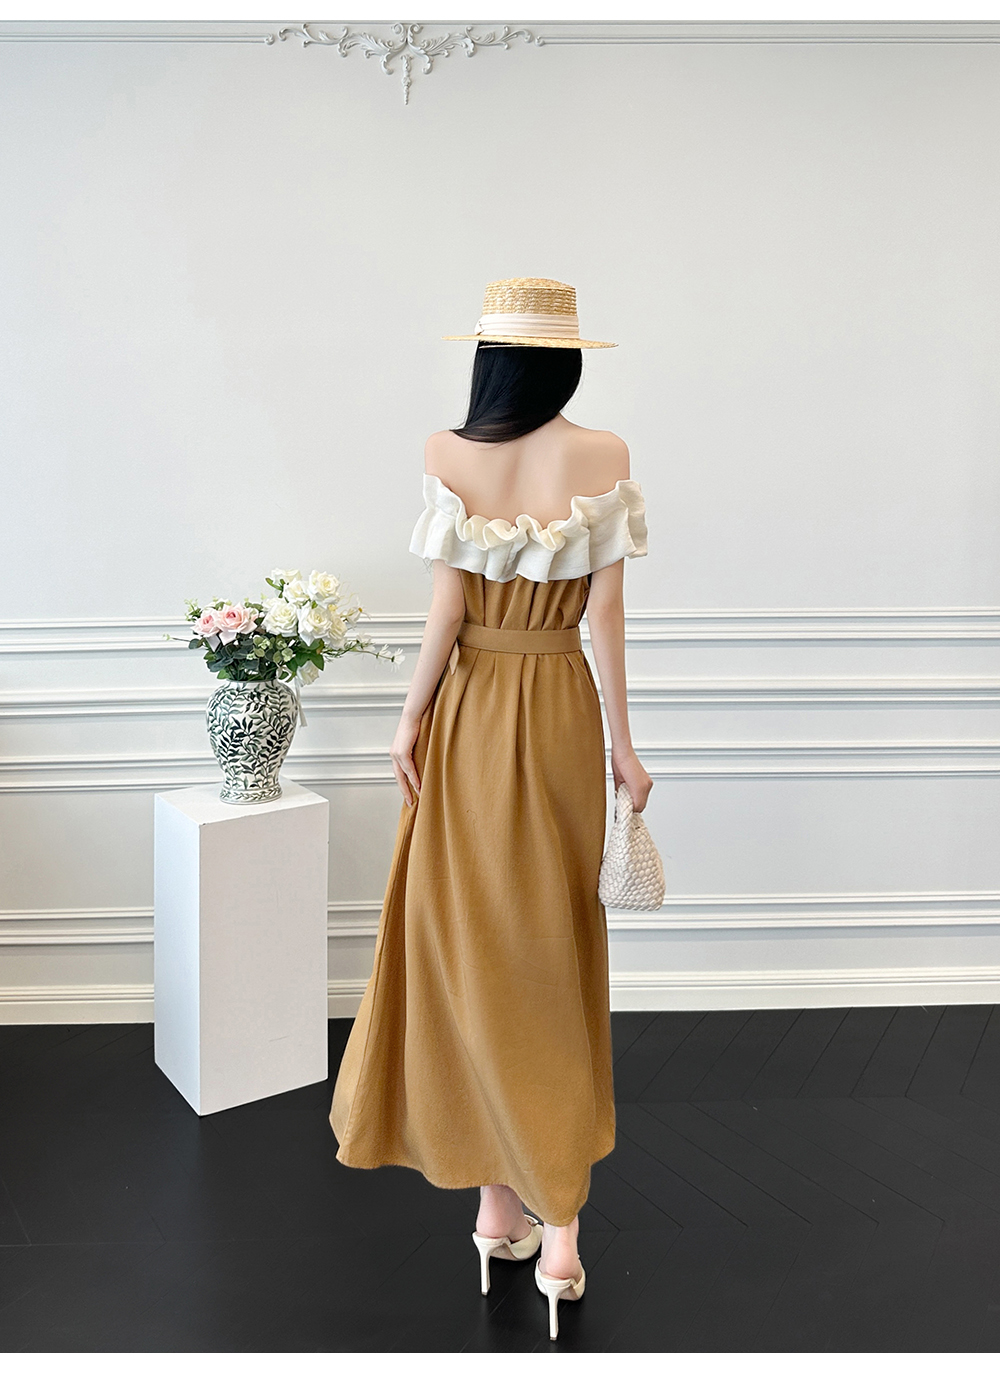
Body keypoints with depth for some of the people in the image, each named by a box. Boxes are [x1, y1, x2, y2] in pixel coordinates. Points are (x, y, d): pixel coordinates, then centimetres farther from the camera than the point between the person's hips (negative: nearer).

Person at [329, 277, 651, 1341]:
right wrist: (622, 739, 1)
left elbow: (448, 604, -8)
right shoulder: (603, 455, -5)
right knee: (553, 956, 11)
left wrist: (410, 718, 3)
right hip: (560, 709, 1)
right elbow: (604, 607, -6)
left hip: (467, 714, -1)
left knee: (468, 952, 10)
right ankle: (558, 1220, 11)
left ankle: (497, 1203, 20)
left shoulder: (446, 454, -7)